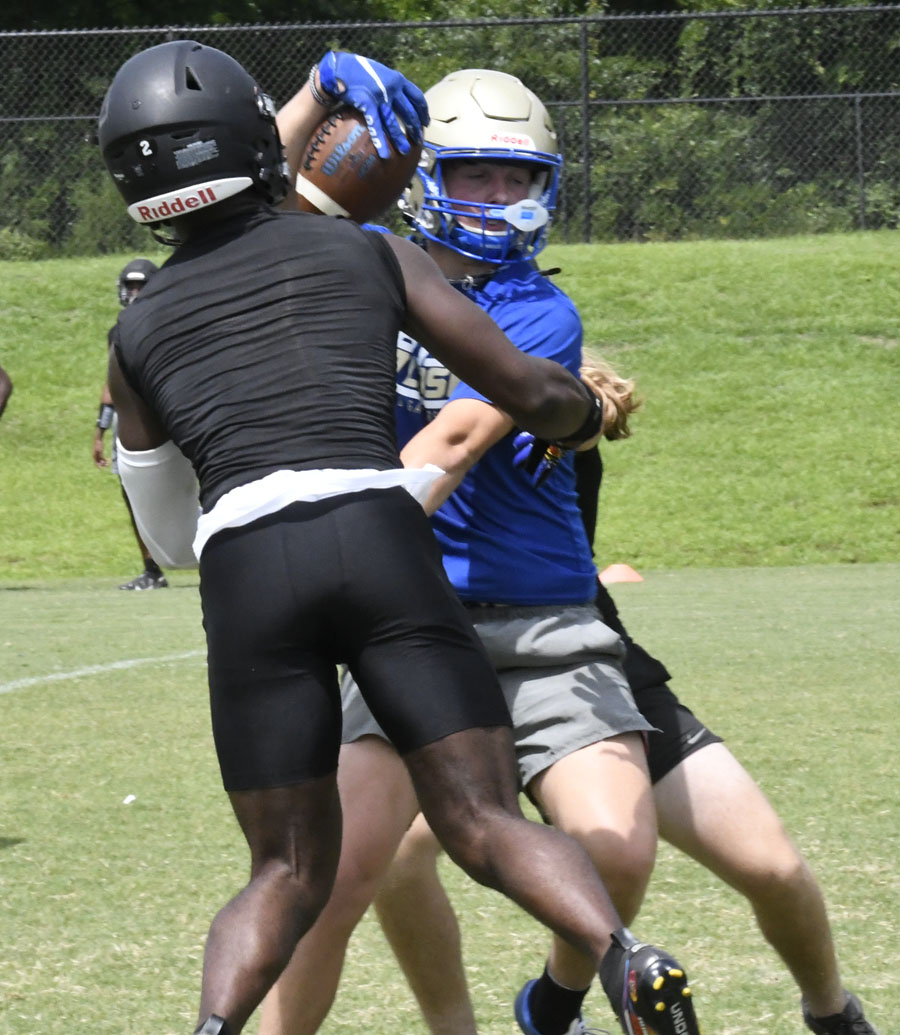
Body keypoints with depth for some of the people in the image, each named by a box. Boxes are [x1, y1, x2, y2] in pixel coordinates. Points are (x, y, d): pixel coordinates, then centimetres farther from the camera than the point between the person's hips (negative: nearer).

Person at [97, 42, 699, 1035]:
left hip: (244, 583, 1)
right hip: (383, 546, -1)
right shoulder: (369, 253, 18)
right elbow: (529, 388, 17)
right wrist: (581, 412, 40)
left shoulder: (138, 334, 22)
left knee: (289, 874, 14)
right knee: (491, 828, 1)